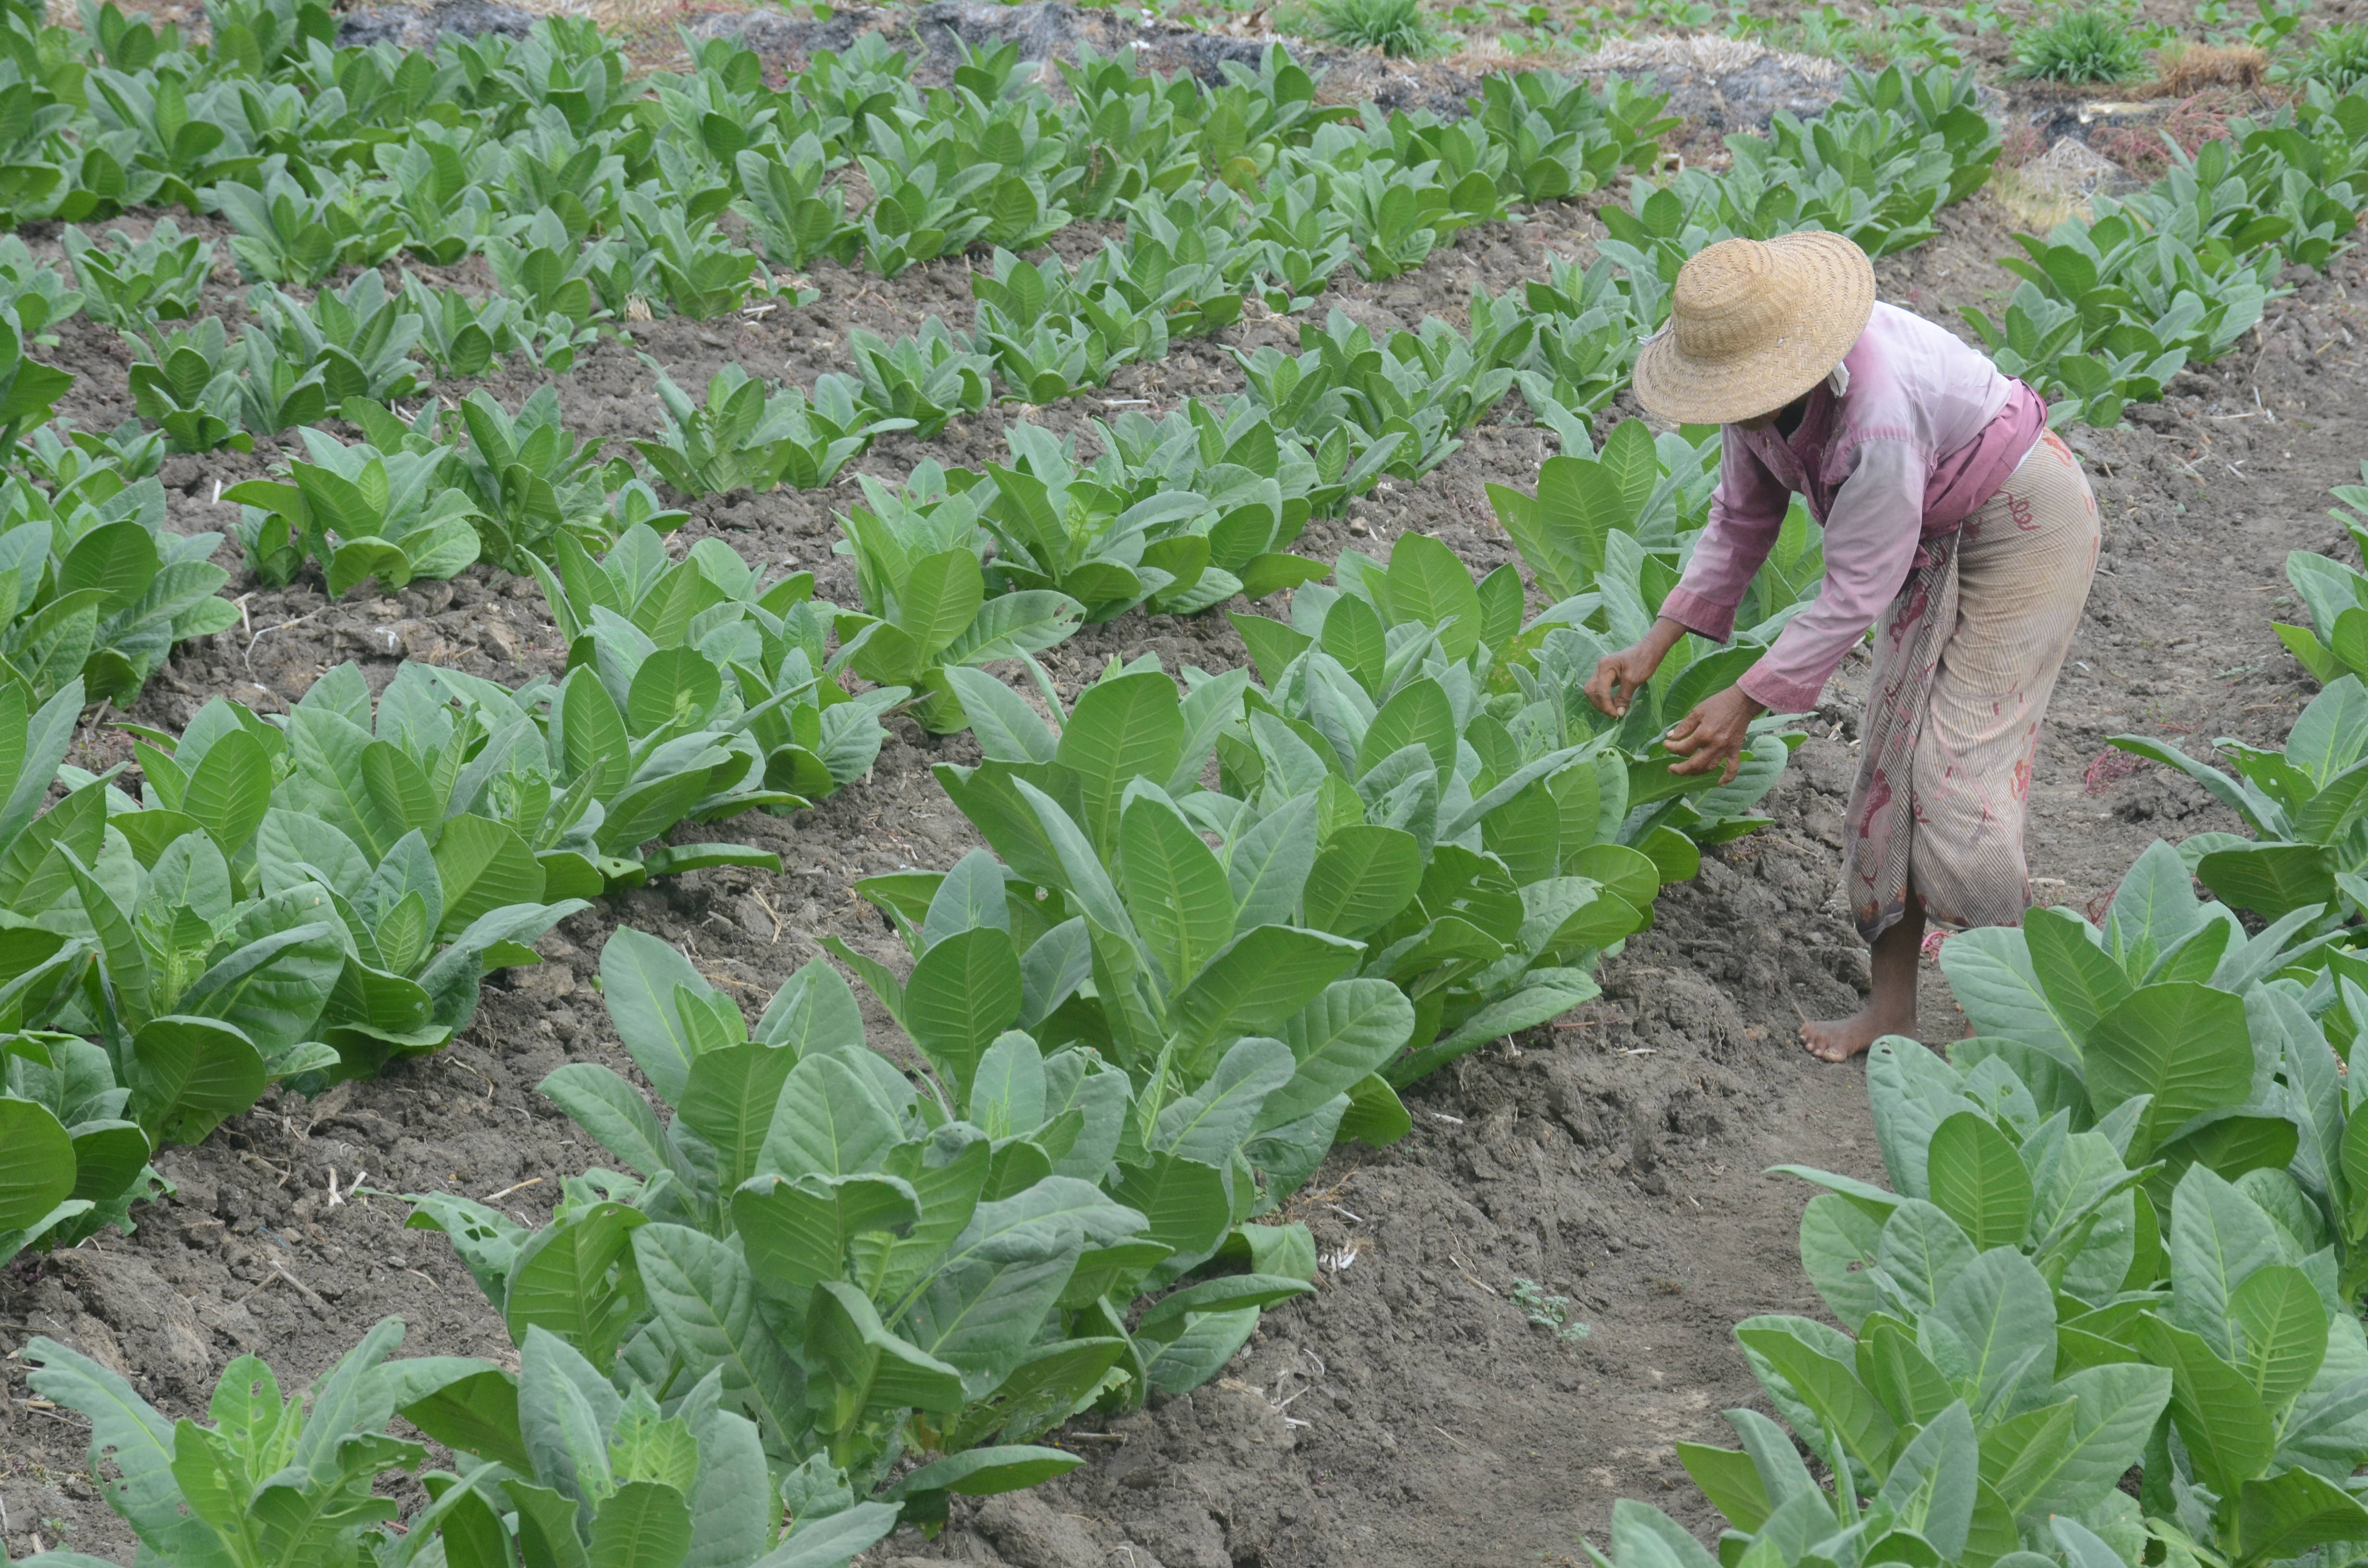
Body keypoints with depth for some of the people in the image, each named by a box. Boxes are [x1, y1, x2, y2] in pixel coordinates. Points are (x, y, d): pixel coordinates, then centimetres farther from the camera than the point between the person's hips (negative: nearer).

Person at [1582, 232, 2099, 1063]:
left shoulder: (1876, 412, -39)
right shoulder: (1761, 377, -13)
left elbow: (1856, 591, -31)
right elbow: (1741, 522, 0)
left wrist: (1747, 700, -28)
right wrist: (1655, 644, -7)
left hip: (2025, 521, -8)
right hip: (1936, 535, 8)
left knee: (1959, 758, -12)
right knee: (1893, 744, 4)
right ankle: (1892, 1005, 9)